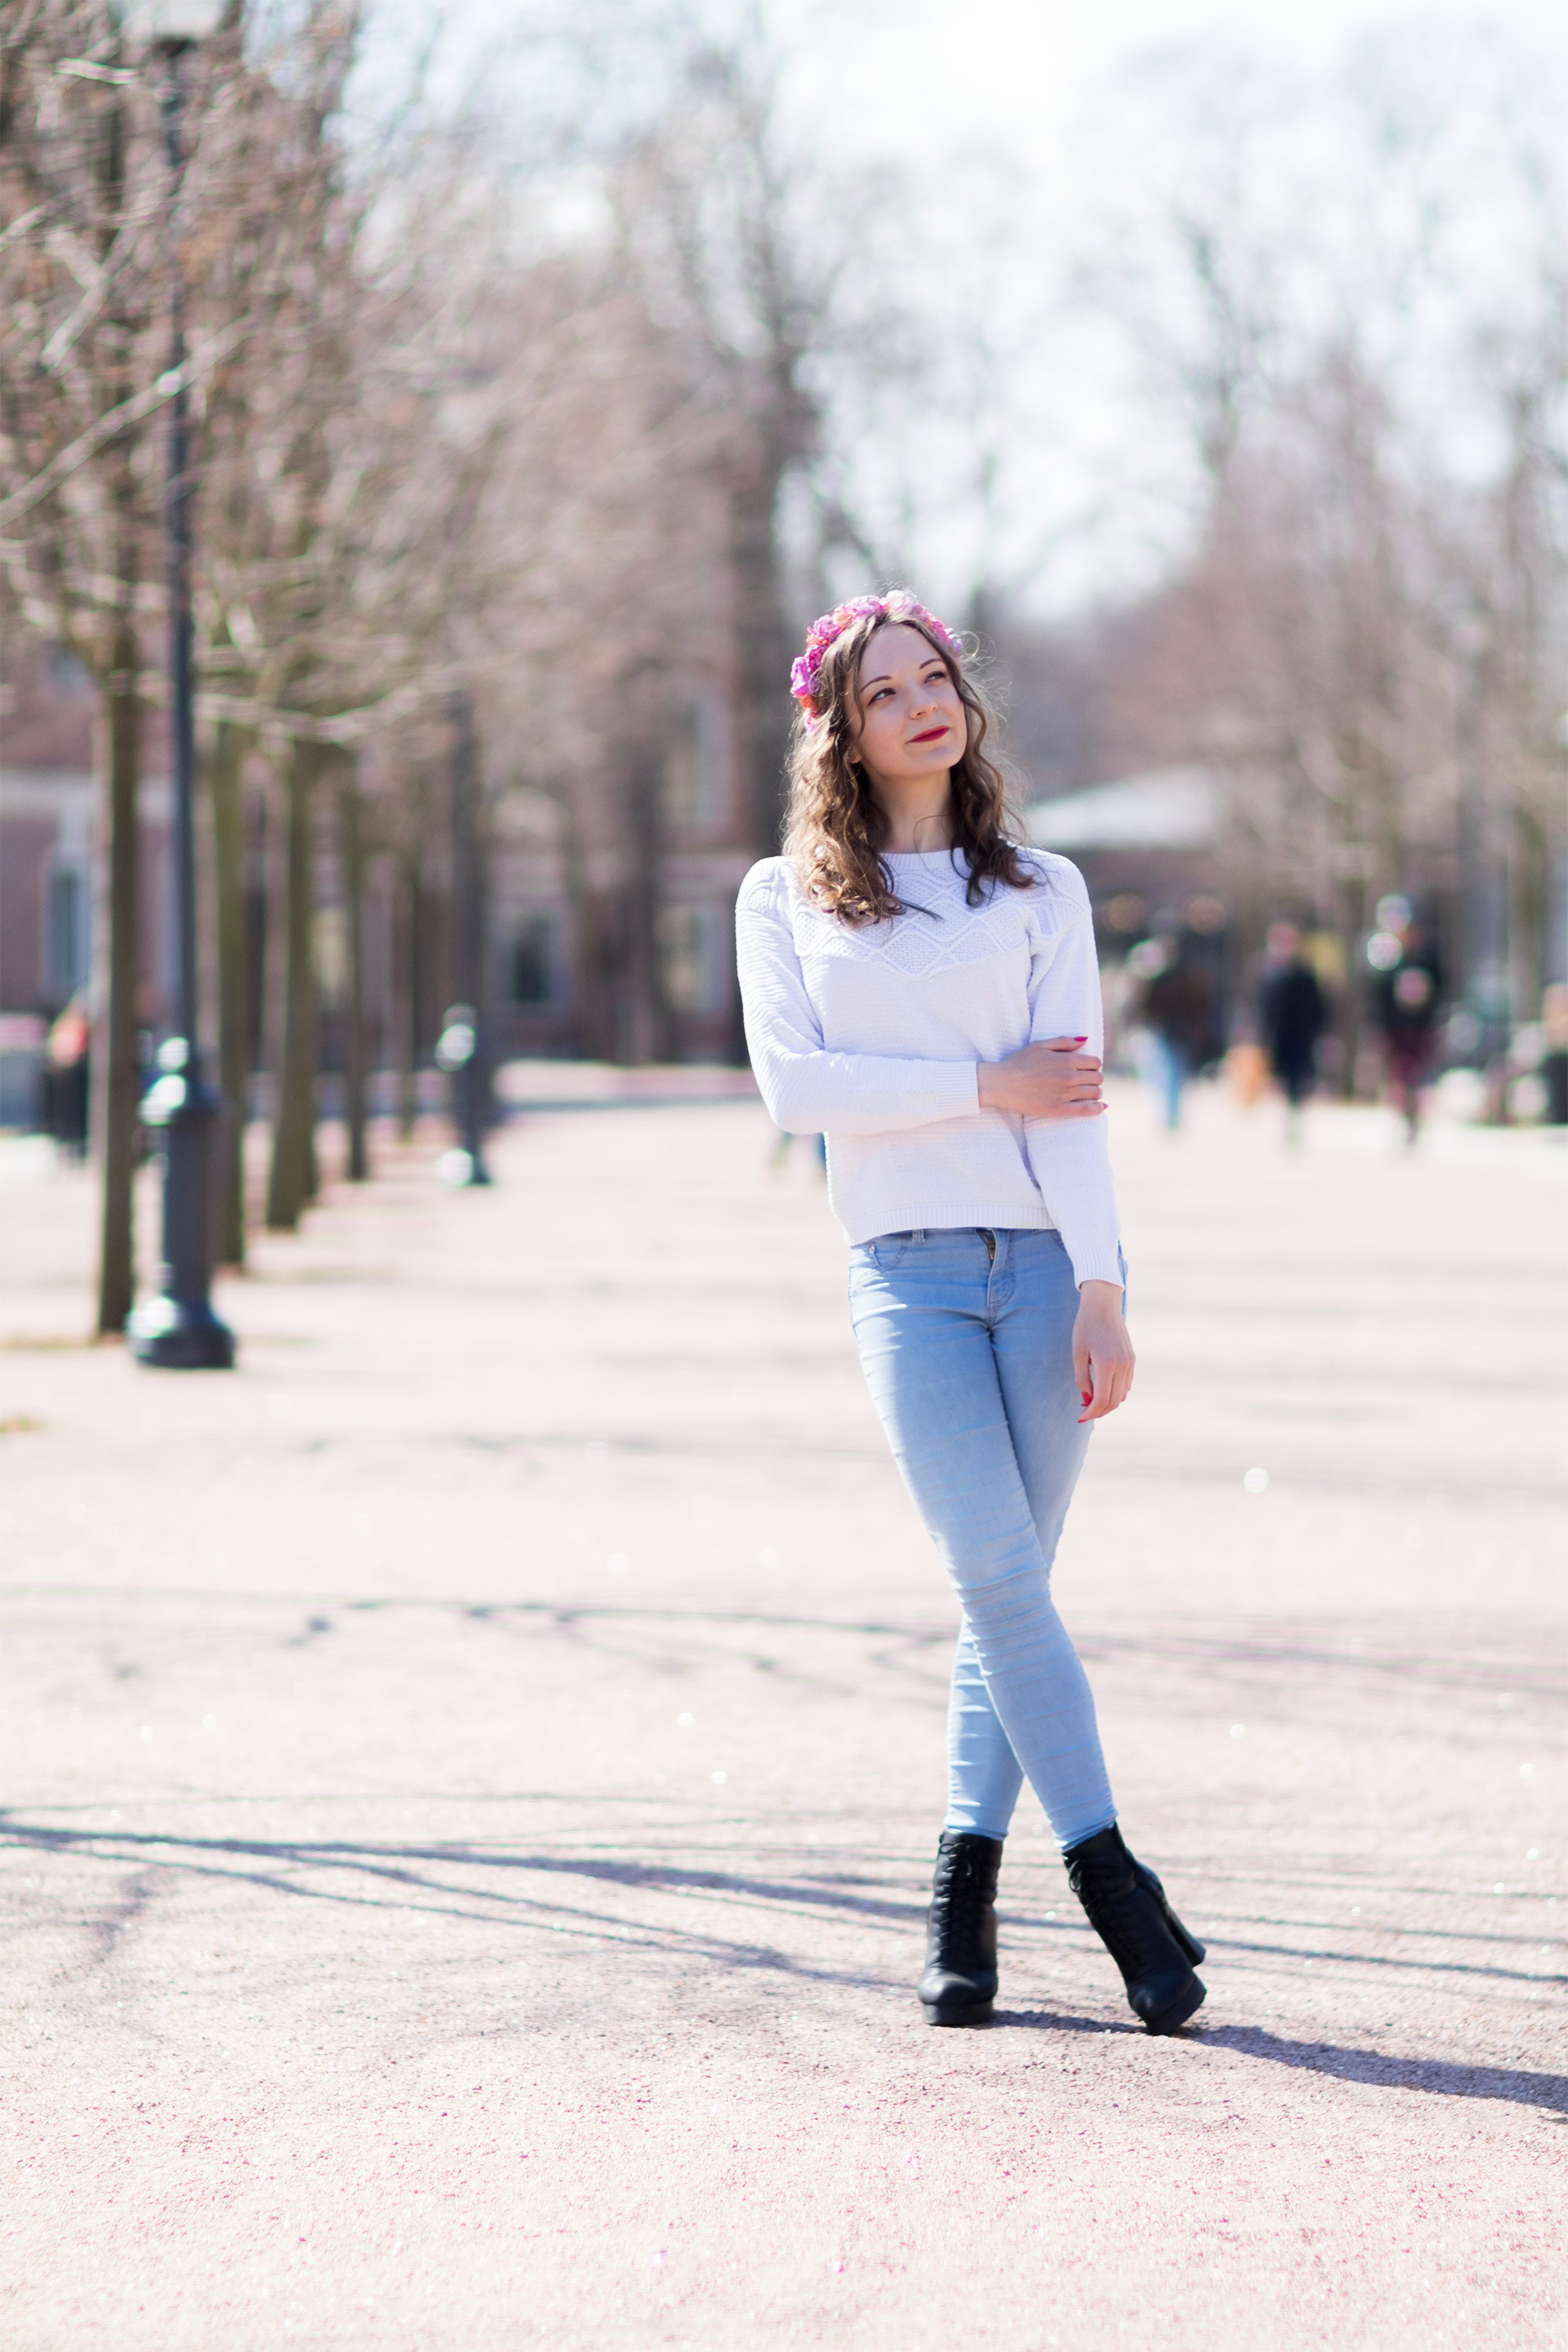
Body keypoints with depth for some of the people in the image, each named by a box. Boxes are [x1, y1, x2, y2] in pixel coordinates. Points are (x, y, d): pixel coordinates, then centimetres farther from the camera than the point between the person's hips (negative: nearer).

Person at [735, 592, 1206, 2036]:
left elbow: (1074, 1099, 1)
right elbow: (793, 1081, -3)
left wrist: (1100, 1292, -9)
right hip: (909, 1271, -1)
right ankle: (1112, 1881, -7)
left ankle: (967, 1888, 10)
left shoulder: (1042, 891, 11)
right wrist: (986, 1088, -6)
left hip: (1045, 1261, 1)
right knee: (1001, 1578, -13)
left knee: (1008, 1587, 0)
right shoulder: (787, 898, 11)